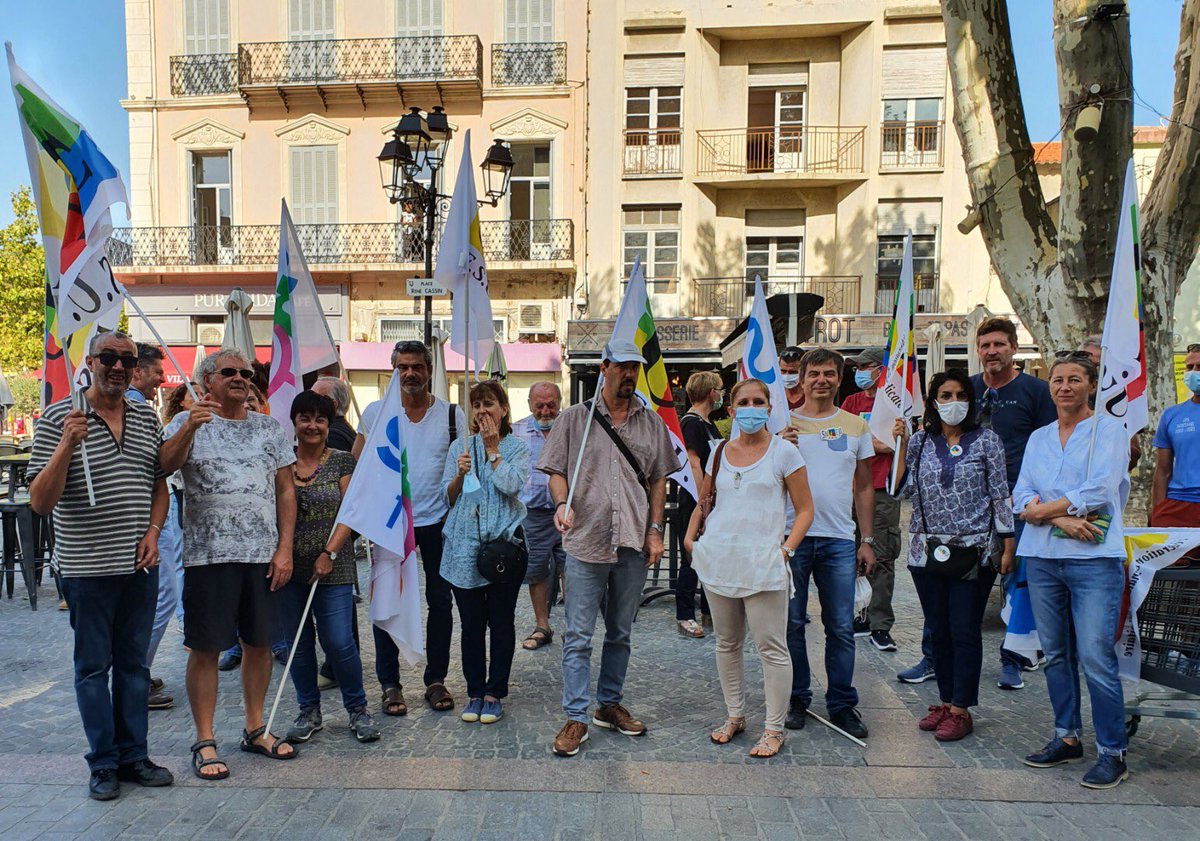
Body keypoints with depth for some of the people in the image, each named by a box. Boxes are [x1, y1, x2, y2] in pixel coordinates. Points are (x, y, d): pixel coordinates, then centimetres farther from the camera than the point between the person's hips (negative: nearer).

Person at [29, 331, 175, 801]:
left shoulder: (147, 418, 6)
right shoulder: (59, 418, -8)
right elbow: (40, 503, -12)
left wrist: (153, 531, 0)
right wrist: (67, 444, -24)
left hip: (140, 565, 4)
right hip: (87, 567, -4)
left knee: (134, 663, 13)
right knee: (94, 666, 8)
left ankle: (134, 755, 25)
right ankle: (103, 763, 21)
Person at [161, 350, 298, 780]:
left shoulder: (269, 429, 11)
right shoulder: (188, 424, 3)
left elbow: (285, 491, 8)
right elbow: (165, 464, -16)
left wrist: (284, 548, 0)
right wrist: (190, 427, -33)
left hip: (264, 555, 3)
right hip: (208, 555, -3)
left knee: (259, 643, 11)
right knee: (206, 648, 3)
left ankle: (255, 729, 26)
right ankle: (204, 741, 16)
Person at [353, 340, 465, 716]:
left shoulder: (452, 414, 0)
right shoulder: (376, 412, 0)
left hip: (437, 521, 1)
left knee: (441, 601, 7)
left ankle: (436, 679, 21)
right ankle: (389, 683, 18)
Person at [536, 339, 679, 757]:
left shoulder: (651, 422, 8)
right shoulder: (574, 418, 1)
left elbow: (658, 479, 12)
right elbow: (556, 470, 2)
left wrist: (655, 529, 4)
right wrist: (562, 503, -16)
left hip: (633, 545, 3)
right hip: (585, 540, -3)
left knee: (620, 633, 15)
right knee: (578, 636, 0)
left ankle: (609, 704, 31)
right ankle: (575, 718, 10)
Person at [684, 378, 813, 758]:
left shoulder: (783, 452, -1)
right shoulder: (719, 451, 11)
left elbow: (804, 510, 0)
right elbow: (703, 500, 21)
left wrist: (786, 549, -12)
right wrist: (690, 536, 6)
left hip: (763, 564, -4)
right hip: (718, 560, 5)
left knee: (772, 648, -1)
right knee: (727, 643, 14)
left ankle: (774, 729, 12)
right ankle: (735, 715, 30)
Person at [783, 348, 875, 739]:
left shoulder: (856, 426, 9)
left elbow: (864, 486, 13)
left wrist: (867, 540, 8)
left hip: (839, 539, 1)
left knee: (841, 627, 5)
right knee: (792, 623, 7)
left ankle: (842, 703, 18)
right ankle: (797, 699, 21)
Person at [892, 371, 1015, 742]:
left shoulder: (986, 440, 1)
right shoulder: (920, 441, 7)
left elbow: (1000, 494, 1)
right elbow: (905, 489, 1)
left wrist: (1007, 544, -2)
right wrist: (900, 444, -6)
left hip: (974, 552, -3)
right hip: (928, 551, 3)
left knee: (965, 631, 1)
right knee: (938, 630, 11)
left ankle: (961, 710, 12)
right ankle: (945, 701, 24)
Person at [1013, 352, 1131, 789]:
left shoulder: (1109, 429, 1)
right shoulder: (1038, 438, 16)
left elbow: (1099, 491, -12)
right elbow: (1022, 497, 6)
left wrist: (1042, 509, -5)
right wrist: (1062, 519, -11)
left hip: (1094, 559, -5)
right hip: (1042, 557, 5)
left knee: (1096, 658, -7)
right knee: (1056, 654, 12)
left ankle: (1112, 753, 5)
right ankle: (1067, 737, 24)